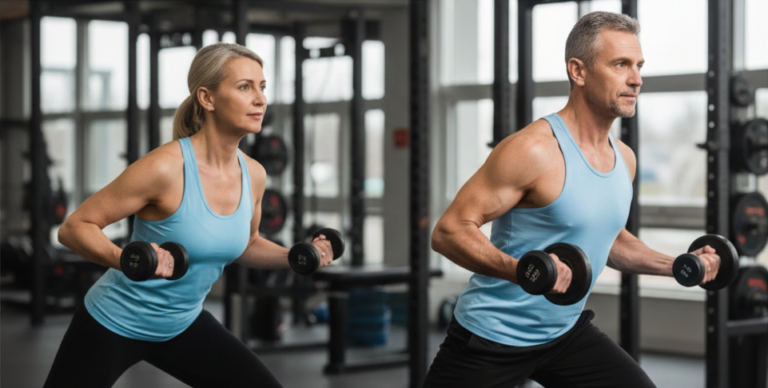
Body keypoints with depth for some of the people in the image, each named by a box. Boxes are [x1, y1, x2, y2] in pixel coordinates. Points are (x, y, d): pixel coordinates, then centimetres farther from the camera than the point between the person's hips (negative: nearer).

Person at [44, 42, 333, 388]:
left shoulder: (253, 176, -6)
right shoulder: (165, 167, -26)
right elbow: (74, 227, -20)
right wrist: (125, 259, -38)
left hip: (183, 324, 6)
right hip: (114, 322, -6)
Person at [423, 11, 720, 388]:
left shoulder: (624, 158, 5)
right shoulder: (534, 149, -21)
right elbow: (449, 231, -24)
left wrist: (676, 265, 9)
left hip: (566, 331, 7)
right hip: (491, 337, -7)